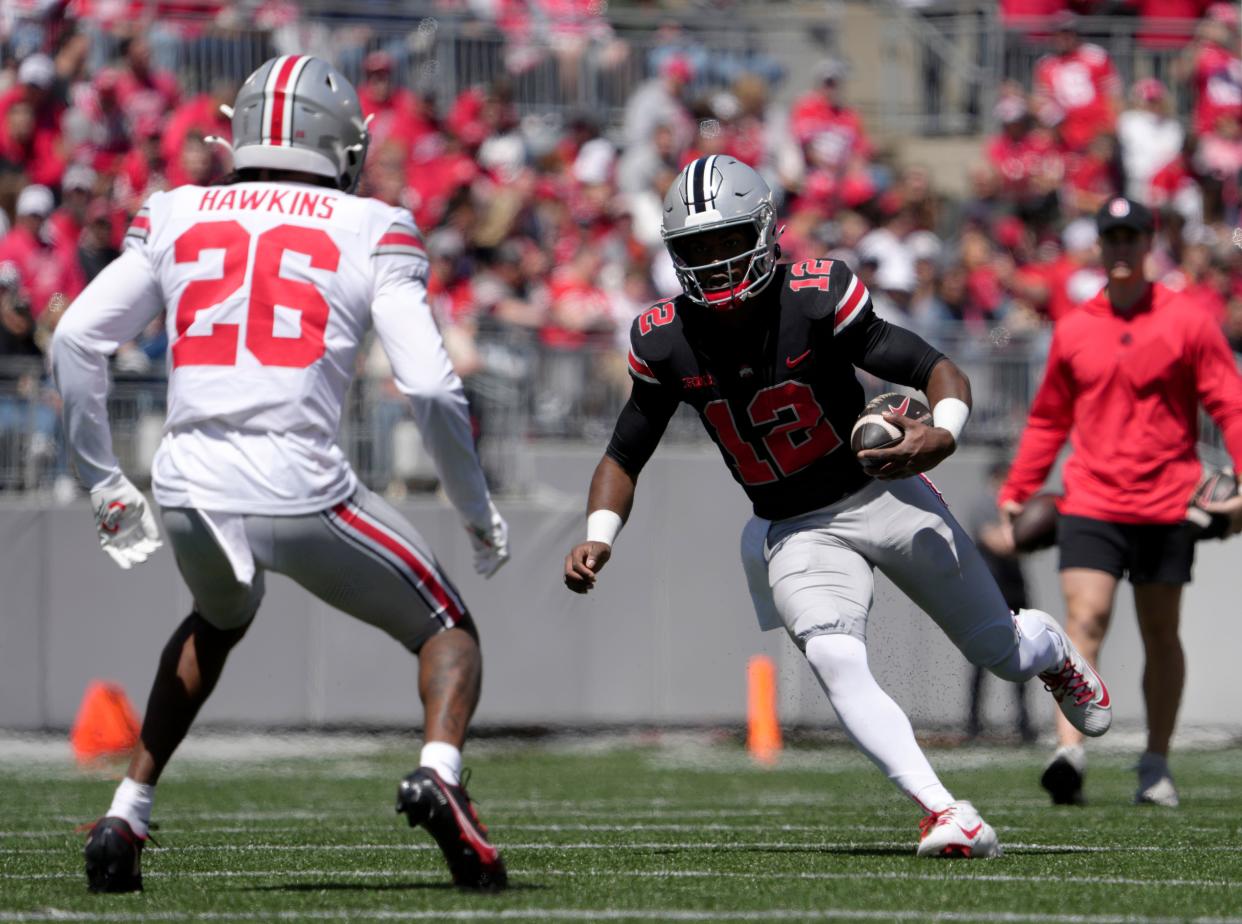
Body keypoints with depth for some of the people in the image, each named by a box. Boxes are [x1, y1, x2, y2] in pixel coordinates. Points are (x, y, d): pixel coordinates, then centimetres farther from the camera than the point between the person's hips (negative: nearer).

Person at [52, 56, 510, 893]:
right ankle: (439, 775, -13)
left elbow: (76, 340, 8)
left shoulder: (177, 219, 13)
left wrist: (106, 485, 17)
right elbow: (431, 386, -5)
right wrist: (479, 513, 9)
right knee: (446, 631, 17)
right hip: (303, 493, -4)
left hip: (192, 495, 4)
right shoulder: (371, 233, 4)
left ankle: (126, 817, 31)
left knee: (217, 622, 37)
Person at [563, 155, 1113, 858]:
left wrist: (942, 434, -37)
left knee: (1004, 652, 8)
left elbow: (938, 370, -15)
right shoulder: (665, 341, -8)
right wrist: (599, 538, -13)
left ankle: (1053, 648, 47)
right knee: (836, 662, -27)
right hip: (797, 532, 2)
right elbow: (626, 456, 5)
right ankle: (948, 816, -31)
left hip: (886, 493, -2)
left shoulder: (815, 297, -19)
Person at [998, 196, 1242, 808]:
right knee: (1084, 620, -15)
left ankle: (1156, 766, 16)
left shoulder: (1187, 321, 0)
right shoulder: (1072, 331, 8)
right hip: (1090, 502, 1)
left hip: (1166, 505, -1)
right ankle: (1070, 751, -25)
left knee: (1161, 633, 6)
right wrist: (1016, 492, 14)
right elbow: (1048, 419, 18)